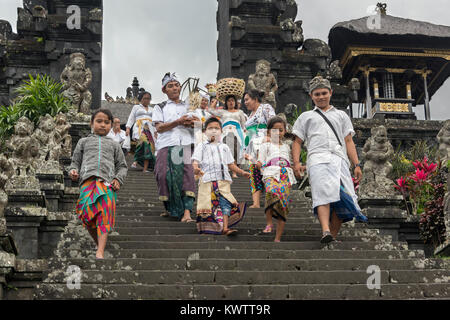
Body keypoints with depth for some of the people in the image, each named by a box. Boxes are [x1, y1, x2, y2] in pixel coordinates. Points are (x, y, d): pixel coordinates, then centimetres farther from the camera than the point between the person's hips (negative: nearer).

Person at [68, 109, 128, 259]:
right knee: (87, 214, -16)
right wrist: (73, 171, 1)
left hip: (107, 182, 0)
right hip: (88, 180, 0)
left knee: (104, 215, -17)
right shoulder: (84, 141, 26)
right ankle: (99, 243, 7)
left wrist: (118, 179, 4)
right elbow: (75, 161, 24)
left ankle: (100, 252, -25)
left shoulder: (114, 144, 26)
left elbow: (122, 166, 24)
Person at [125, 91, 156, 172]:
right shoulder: (136, 107, 20)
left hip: (149, 129, 4)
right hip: (139, 127, -4)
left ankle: (145, 168, -16)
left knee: (149, 147, -13)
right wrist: (128, 128, -2)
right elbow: (131, 118, 13)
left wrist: (156, 132, 14)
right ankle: (136, 160, -29)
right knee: (143, 141, -34)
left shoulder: (152, 109, 28)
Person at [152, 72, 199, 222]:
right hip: (167, 146, -1)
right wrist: (178, 122, -13)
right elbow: (159, 128, 0)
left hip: (186, 145, 1)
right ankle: (170, 209, 13)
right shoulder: (160, 107, 17)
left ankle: (186, 213, -23)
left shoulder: (188, 107, 24)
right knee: (167, 177, -8)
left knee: (187, 177, -15)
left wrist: (190, 123, -5)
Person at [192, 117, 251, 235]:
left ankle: (225, 228, -17)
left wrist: (242, 172, 13)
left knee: (225, 203, -12)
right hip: (207, 180, -2)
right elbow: (195, 161, 0)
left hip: (223, 180, 3)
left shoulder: (224, 147, 25)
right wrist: (196, 169, -23)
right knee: (208, 203, -8)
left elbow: (231, 164, 26)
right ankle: (207, 228, 1)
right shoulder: (201, 146, 13)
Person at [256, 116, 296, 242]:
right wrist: (258, 164, -12)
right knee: (271, 191, -38)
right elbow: (260, 162, 10)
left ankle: (278, 238, -6)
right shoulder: (266, 145, 20)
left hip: (285, 176, 3)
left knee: (283, 205, -9)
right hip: (271, 173, -3)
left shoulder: (286, 146, 31)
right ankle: (269, 222, -25)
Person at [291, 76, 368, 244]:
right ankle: (325, 232, -42)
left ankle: (333, 236, -9)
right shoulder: (305, 117, 27)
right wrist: (296, 162, 2)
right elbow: (297, 142, 20)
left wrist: (357, 165, 10)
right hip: (318, 158, -2)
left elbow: (349, 142, 22)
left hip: (339, 159, 2)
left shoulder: (341, 115, 30)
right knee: (323, 193, -26)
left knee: (342, 200, -13)